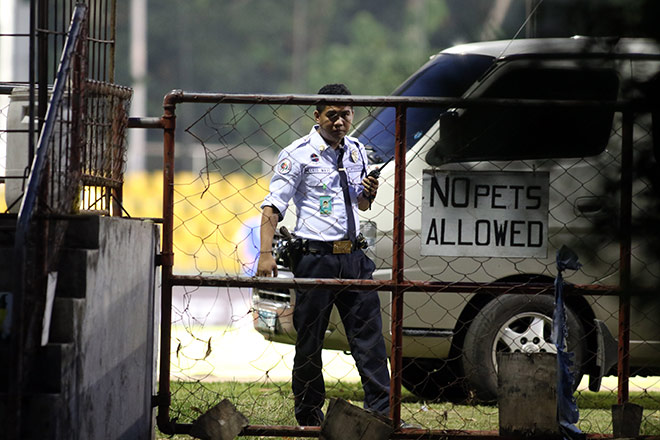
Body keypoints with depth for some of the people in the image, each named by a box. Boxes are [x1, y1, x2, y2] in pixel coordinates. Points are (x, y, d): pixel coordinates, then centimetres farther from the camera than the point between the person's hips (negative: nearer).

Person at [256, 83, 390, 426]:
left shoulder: (356, 151, 13)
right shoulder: (299, 154, -4)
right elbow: (273, 205, -7)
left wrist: (369, 194, 1)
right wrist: (266, 253, -17)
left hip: (354, 257, 5)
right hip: (316, 257, -5)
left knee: (369, 335, 0)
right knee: (309, 340, 2)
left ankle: (382, 412, 0)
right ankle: (308, 417, 12)